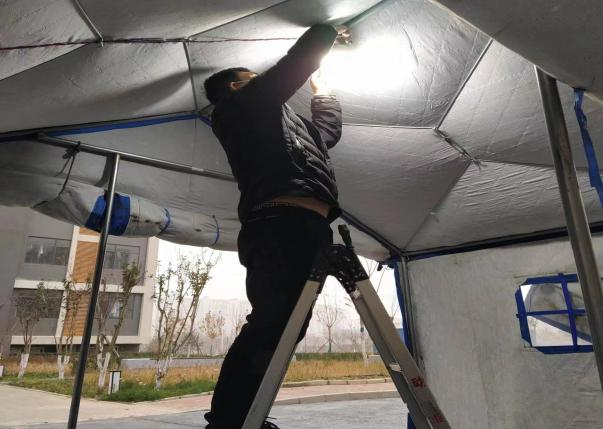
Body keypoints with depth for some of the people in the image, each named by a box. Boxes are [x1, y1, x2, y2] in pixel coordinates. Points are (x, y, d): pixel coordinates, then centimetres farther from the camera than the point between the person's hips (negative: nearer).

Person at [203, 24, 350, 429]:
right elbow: (296, 63, 12)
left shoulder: (272, 120, 38)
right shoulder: (241, 103, 16)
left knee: (280, 326, 4)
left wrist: (321, 82, 53)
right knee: (273, 325, -18)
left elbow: (329, 130, 41)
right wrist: (328, 31, 32)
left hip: (297, 229, 9)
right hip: (285, 225, -9)